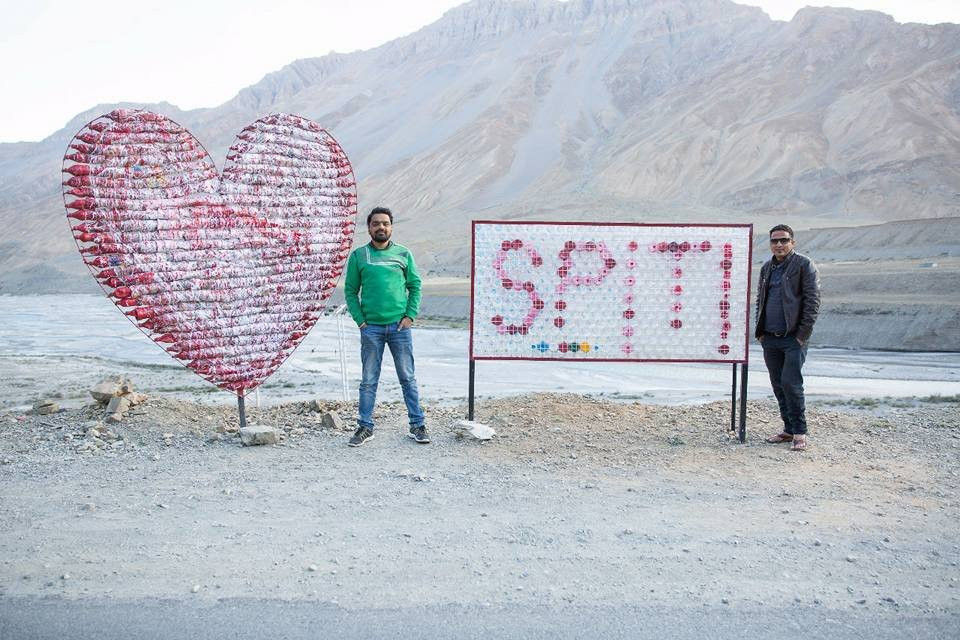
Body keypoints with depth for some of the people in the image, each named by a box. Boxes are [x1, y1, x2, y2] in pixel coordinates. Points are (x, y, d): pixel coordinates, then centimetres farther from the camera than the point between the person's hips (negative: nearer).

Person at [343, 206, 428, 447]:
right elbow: (350, 291, 6)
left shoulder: (403, 254, 7)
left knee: (407, 378, 6)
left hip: (399, 327, 0)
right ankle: (365, 427, 16)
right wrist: (360, 320, -3)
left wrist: (410, 316, -3)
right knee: (369, 380, 6)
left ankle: (417, 425, 14)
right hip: (371, 328, 0)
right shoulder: (358, 255, 5)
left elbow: (415, 287, 8)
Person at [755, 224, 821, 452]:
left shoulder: (804, 265, -3)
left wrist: (803, 334, -12)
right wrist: (760, 332, 11)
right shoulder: (766, 268, 16)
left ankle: (800, 433, 2)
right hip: (770, 339, 6)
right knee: (778, 385, 9)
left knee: (791, 383, -10)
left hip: (794, 338, -6)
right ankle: (789, 429, 19)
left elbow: (813, 301, -7)